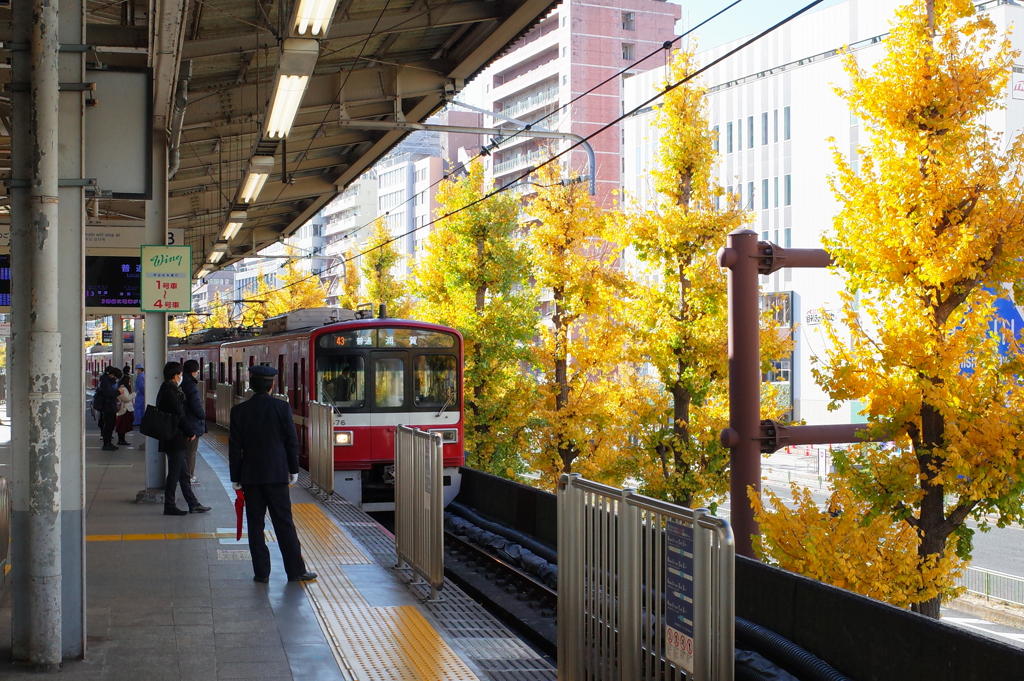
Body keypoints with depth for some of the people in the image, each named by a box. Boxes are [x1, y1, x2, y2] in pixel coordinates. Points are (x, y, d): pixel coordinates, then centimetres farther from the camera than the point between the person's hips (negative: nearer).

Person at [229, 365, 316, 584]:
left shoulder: (239, 410, -2)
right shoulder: (282, 407, -4)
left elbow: (235, 447, -1)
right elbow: (292, 441, -2)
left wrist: (235, 477, 6)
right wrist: (293, 469, 9)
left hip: (250, 475, 1)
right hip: (277, 474, 0)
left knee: (255, 525, 7)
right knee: (284, 523, 4)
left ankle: (261, 572, 8)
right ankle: (296, 571, 6)